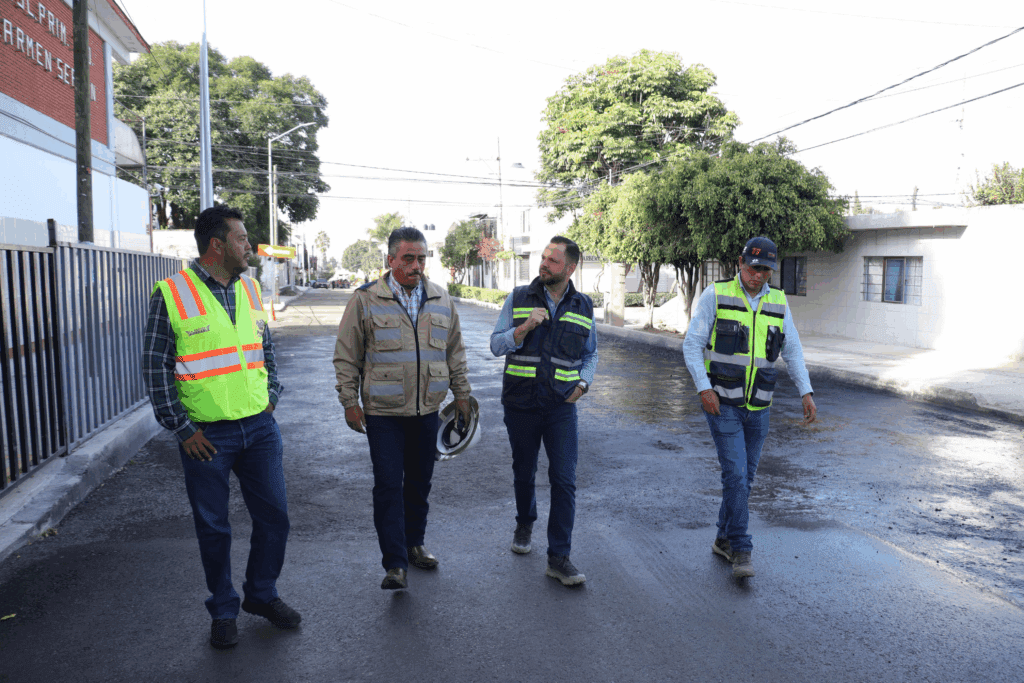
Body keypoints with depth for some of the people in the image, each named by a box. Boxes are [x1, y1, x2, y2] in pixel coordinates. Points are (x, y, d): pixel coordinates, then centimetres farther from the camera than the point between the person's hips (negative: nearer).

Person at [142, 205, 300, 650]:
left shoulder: (250, 289, 7)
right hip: (206, 434, -4)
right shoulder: (171, 294, -9)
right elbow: (155, 368, -7)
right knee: (213, 527, 9)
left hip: (259, 428, 5)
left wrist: (271, 397, 9)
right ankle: (223, 610, 29)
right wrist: (181, 429, -9)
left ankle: (262, 595, 32)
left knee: (273, 516, 10)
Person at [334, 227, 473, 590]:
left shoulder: (441, 299, 7)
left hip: (427, 410, 4)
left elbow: (455, 351, 16)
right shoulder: (365, 299, -4)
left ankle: (414, 544, 32)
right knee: (388, 485, -4)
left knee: (420, 482, 14)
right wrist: (349, 401, -3)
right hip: (383, 412, -4)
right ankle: (395, 564, 4)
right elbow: (346, 356, -1)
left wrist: (461, 393, 15)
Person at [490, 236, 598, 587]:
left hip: (561, 406, 0)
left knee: (564, 480, -6)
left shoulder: (583, 307, 4)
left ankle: (559, 557, 2)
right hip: (520, 403, 0)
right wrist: (526, 327, -18)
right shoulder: (518, 299, 0)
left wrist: (583, 383, -2)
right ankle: (524, 524, 43)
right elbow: (496, 344, -2)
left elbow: (590, 354, 16)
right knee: (523, 473, 14)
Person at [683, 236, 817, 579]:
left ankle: (724, 540, 26)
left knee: (745, 476, 11)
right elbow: (692, 344, -5)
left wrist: (806, 392, 1)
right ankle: (741, 551, 1)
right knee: (735, 473, -10)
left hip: (758, 407, 5)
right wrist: (703, 388, -14)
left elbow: (793, 351, 12)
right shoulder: (716, 296, -6)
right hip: (721, 403, -4)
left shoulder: (778, 303, 6)